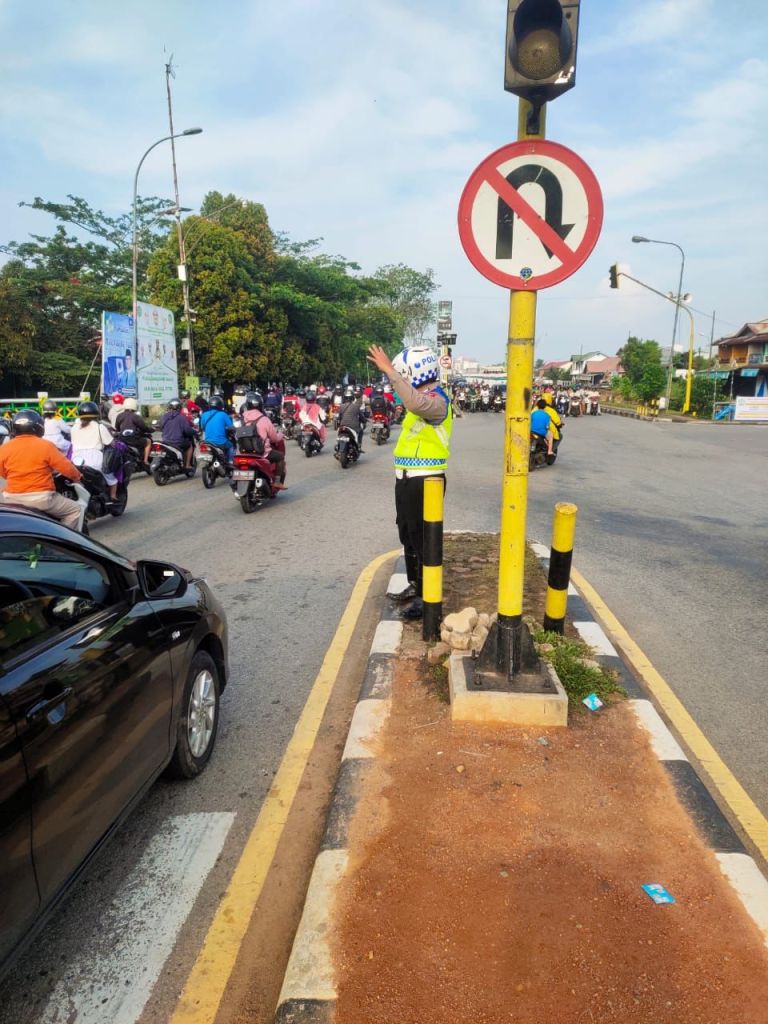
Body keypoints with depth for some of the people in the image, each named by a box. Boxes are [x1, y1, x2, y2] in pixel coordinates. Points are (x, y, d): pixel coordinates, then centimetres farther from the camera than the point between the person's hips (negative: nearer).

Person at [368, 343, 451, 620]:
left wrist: (390, 371, -38)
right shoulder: (422, 399, 17)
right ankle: (414, 586, 33)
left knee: (423, 540, -3)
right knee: (408, 537, 19)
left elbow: (416, 404, -40)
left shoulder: (436, 400, -17)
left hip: (424, 482, -11)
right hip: (408, 480, 11)